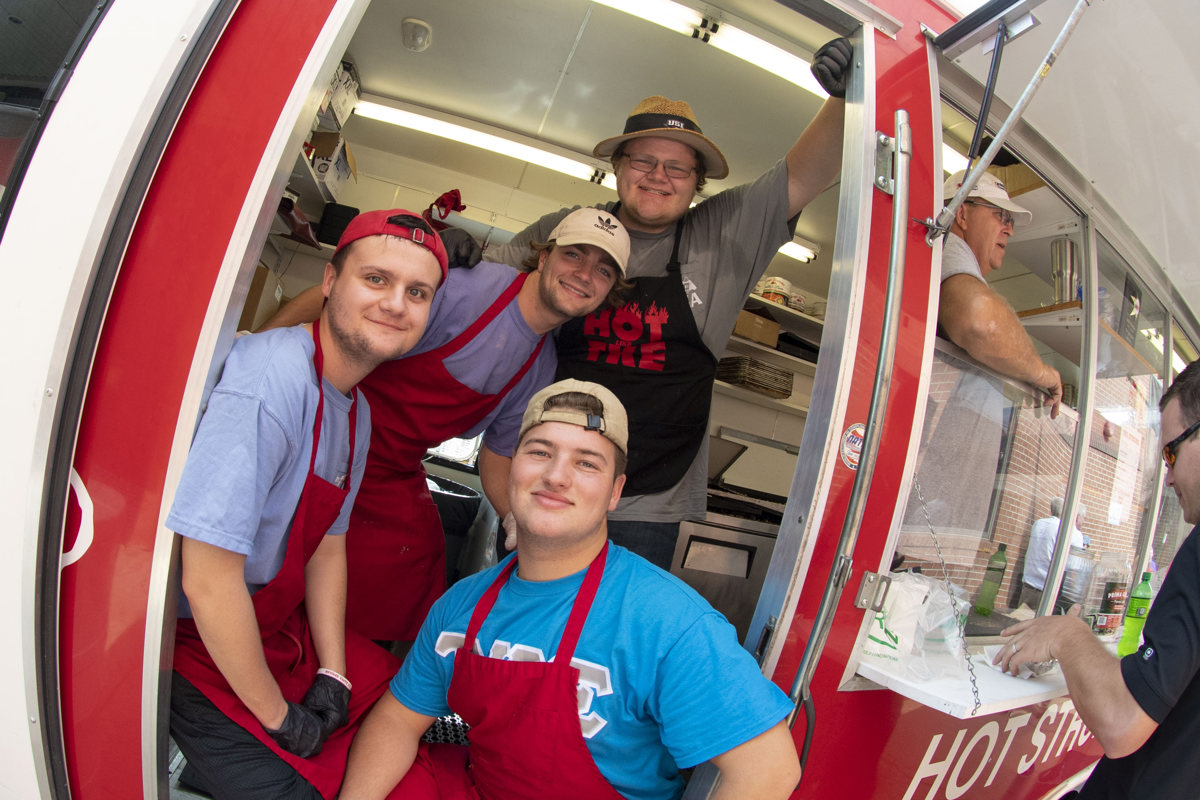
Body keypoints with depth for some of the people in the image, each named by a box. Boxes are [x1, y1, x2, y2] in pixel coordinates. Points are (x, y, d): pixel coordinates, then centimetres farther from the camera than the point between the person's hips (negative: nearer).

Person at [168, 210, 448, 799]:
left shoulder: (357, 410, 1)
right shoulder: (273, 375, -30)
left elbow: (328, 545, 8)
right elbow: (208, 581, -29)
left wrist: (333, 677, 1)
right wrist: (279, 719, -17)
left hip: (282, 625, 9)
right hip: (198, 646, -8)